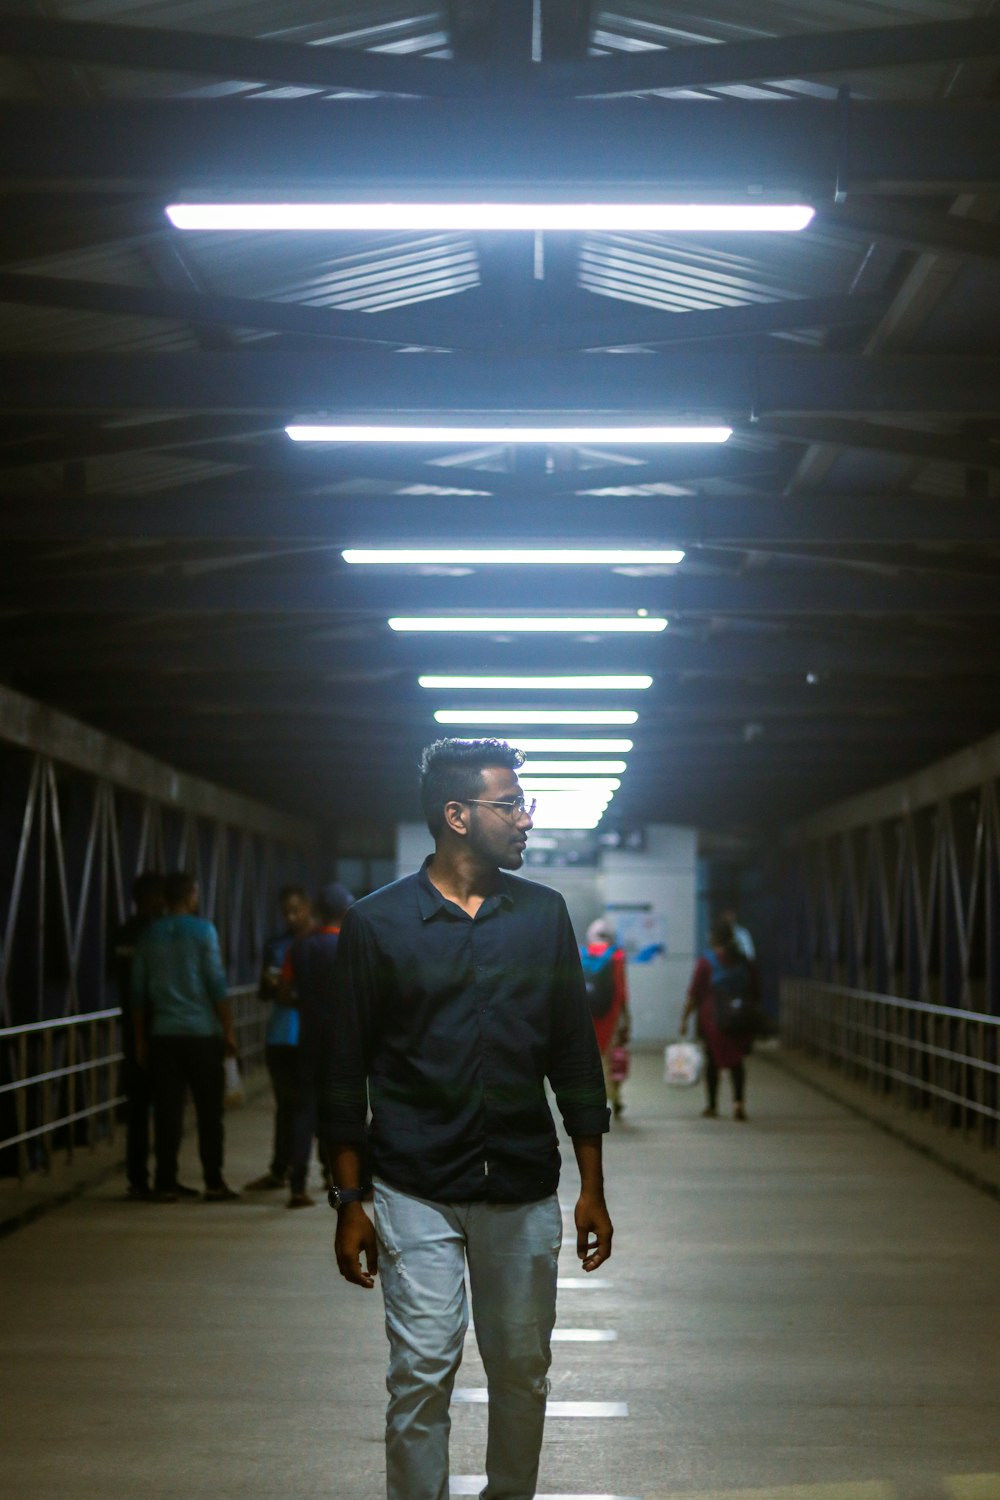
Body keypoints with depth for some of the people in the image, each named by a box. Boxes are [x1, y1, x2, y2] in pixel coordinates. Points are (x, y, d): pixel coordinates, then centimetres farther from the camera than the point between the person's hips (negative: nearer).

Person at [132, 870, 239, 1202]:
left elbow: (138, 992, 9)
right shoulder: (202, 931, -4)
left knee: (167, 1112, 4)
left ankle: (165, 1184, 3)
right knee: (209, 1111, 3)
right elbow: (216, 985, -8)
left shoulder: (149, 935, 7)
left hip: (163, 1036, 3)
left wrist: (140, 1039, 15)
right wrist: (228, 1030, -2)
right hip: (202, 1033, -3)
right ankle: (213, 1183, 3)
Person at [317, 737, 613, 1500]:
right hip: (418, 1192, -3)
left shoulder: (544, 915, 4)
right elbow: (346, 1070, 0)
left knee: (522, 1371, 9)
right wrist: (350, 1202, -3)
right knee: (422, 1373, -4)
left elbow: (575, 1056, 8)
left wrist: (593, 1190, 6)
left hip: (524, 1191, 3)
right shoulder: (378, 923, -4)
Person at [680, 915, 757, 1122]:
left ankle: (712, 1105, 15)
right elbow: (754, 992, 10)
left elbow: (694, 994, -9)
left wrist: (685, 1018, -3)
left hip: (713, 1019, -3)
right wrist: (750, 1010, 22)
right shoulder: (742, 961, 4)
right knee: (737, 1061, 8)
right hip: (740, 1020, 3)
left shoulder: (706, 961, -9)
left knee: (713, 1060, 8)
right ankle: (739, 1101, -9)